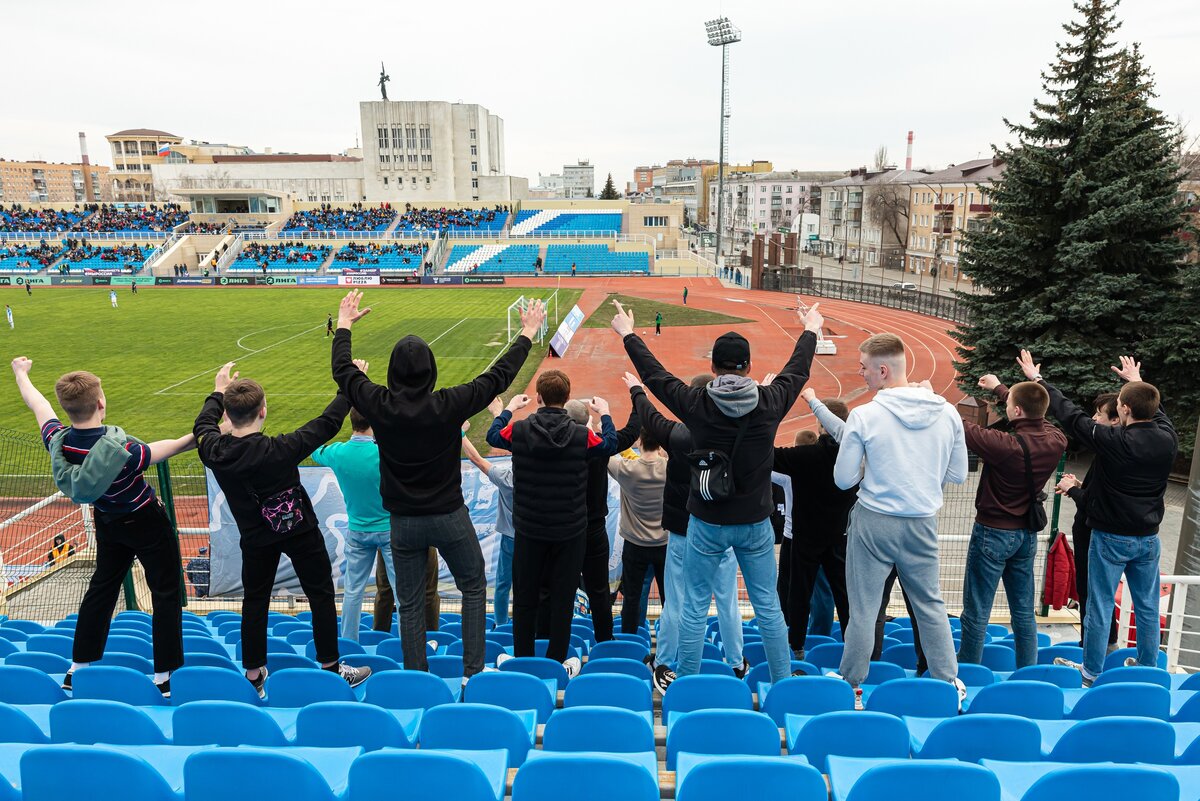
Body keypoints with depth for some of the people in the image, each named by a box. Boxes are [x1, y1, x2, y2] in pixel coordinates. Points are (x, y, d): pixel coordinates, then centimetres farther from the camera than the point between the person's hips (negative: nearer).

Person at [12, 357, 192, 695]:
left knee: (102, 587, 23)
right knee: (166, 593, 6)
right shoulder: (120, 448, -36)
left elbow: (37, 404, 2)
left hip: (107, 522, 6)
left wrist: (21, 372, 19)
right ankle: (165, 676, 9)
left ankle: (79, 668, 32)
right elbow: (160, 450, -20)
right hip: (147, 523, -6)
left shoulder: (58, 441, -17)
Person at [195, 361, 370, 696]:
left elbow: (204, 425, 8)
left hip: (255, 539, 4)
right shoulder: (279, 450, -29)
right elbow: (327, 424, -20)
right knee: (321, 595, 10)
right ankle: (331, 668, 18)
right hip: (300, 531, -4)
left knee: (254, 602, 16)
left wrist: (219, 392, 23)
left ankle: (254, 675, 24)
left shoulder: (215, 452, -16)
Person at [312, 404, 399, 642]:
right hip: (390, 529, -4)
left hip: (357, 531, 4)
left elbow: (316, 452, 16)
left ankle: (347, 643, 23)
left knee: (353, 590, 13)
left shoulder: (338, 452, -9)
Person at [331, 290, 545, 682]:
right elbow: (499, 377, -7)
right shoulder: (449, 404, -17)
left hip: (403, 522, 2)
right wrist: (527, 334, 6)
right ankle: (473, 671, 19)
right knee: (474, 588, 17)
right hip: (449, 517, -2)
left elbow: (342, 370, 7)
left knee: (410, 604, 14)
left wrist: (344, 324, 22)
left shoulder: (379, 405, -11)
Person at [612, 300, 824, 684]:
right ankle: (784, 684, 26)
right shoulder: (769, 403, -9)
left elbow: (654, 374, 2)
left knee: (695, 606, 10)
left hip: (707, 524, -1)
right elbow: (797, 370, 10)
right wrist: (810, 331, 30)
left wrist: (627, 333, 17)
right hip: (755, 523, 1)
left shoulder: (696, 405, -12)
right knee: (768, 607, 13)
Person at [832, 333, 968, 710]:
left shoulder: (864, 416, -13)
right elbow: (958, 474, 8)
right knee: (931, 605, 17)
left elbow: (844, 479, -8)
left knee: (863, 610, 6)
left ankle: (852, 688, 15)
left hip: (874, 522, -3)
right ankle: (949, 683, 24)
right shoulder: (947, 413, 0)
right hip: (923, 523, 4)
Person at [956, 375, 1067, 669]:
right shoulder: (1055, 441, -8)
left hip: (993, 532, -6)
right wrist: (999, 388, 26)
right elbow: (1036, 416, 13)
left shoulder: (1006, 446, -28)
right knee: (1024, 613, 16)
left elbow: (963, 428, -19)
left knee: (976, 613, 4)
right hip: (1027, 534, 7)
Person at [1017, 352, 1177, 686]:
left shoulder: (1113, 440, -21)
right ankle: (1148, 669, 29)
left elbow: (1069, 414, -12)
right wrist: (1138, 382, 34)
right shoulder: (1167, 439, -5)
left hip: (1111, 538, -5)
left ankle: (1091, 672, 15)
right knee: (1148, 608, 16)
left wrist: (1037, 379, -1)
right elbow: (1157, 411, 17)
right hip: (1148, 538, 5)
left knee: (1100, 608, 5)